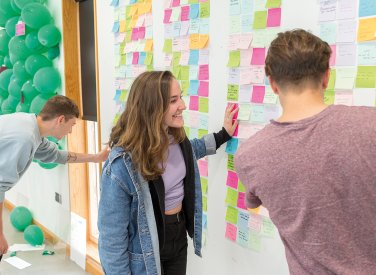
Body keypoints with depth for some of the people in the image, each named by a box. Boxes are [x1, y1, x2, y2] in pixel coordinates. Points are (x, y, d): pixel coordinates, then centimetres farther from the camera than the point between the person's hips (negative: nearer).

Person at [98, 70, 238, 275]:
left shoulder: (178, 139, -8)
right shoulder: (123, 164, -29)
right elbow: (112, 234, -22)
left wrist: (222, 135, 16)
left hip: (178, 237, 7)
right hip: (144, 253, -6)